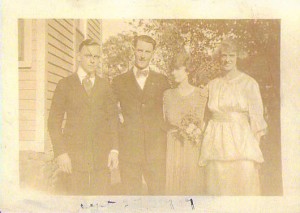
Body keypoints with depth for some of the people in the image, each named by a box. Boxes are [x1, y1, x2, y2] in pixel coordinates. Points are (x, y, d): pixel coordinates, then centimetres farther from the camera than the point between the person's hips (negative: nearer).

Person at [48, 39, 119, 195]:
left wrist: (114, 149, 0)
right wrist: (60, 153, -7)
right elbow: (54, 122, 3)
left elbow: (113, 119, 12)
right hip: (72, 157, -1)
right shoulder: (65, 84, 7)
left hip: (101, 157, 2)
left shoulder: (105, 86, 13)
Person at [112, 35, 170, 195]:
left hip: (156, 147, 0)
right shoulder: (119, 81, 10)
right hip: (129, 148, 0)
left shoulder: (162, 81, 11)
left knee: (158, 192, 0)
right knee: (132, 193, 2)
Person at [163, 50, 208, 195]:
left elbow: (204, 122, 6)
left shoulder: (201, 94, 4)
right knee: (172, 186, 0)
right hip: (172, 148, 1)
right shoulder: (168, 94, 10)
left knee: (193, 185, -1)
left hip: (193, 149, -1)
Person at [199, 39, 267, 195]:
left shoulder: (249, 83, 1)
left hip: (240, 142, -3)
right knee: (217, 189, 4)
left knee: (244, 188, -6)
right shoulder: (212, 85, 12)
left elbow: (256, 118, 0)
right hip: (216, 142, 3)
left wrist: (255, 147, -7)